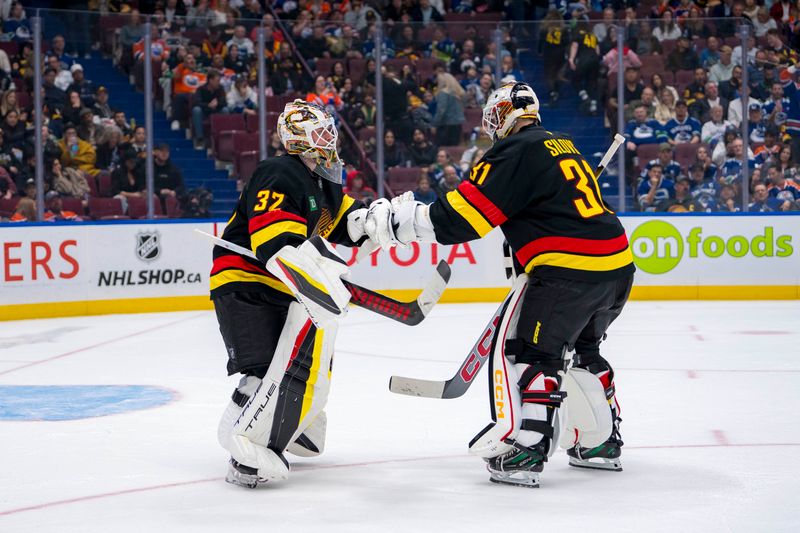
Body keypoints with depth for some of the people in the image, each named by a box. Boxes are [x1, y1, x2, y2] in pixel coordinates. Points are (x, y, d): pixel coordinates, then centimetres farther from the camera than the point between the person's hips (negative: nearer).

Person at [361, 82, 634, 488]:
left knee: (527, 351, 0)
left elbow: (459, 217, -11)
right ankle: (602, 442, 31)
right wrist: (525, 254, 36)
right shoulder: (562, 148, 22)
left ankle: (524, 451, -8)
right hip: (617, 264, 9)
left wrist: (399, 221, -6)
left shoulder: (515, 151, -5)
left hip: (570, 268, -9)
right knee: (583, 348, 26)